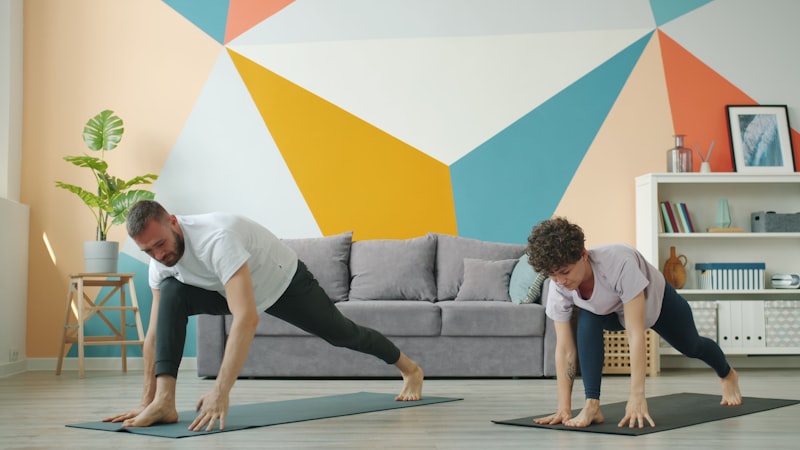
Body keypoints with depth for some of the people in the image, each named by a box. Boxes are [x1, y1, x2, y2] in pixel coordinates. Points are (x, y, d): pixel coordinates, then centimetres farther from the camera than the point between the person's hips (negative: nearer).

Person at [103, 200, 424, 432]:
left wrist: (220, 392, -61)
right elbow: (155, 333, -13)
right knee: (171, 295, -23)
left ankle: (409, 368, 45)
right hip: (234, 288, 5)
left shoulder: (215, 239, -47)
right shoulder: (160, 264, -22)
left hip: (284, 281, -5)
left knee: (342, 333, 15)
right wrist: (146, 399, -16)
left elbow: (246, 318, -56)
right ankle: (164, 401, -26)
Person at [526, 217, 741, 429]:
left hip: (656, 299, -2)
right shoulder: (558, 288, -34)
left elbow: (636, 335, -49)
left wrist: (637, 397, -51)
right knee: (586, 322, -32)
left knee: (691, 346, 23)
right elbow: (564, 348, -30)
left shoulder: (619, 264, -48)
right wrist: (564, 408, -33)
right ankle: (592, 405, -23)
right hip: (612, 311, 2)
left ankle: (728, 375, 59)